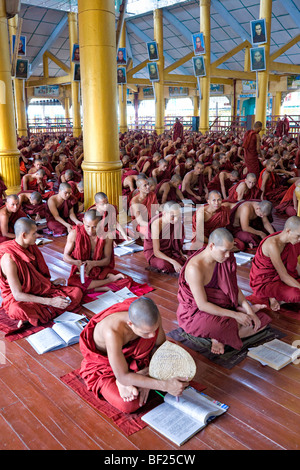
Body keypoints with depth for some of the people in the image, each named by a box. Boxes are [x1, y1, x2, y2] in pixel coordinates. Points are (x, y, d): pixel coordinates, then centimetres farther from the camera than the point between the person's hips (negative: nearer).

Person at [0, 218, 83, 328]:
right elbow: (18, 295, -24)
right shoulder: (9, 258, -21)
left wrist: (51, 282, 5)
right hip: (18, 300, -9)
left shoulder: (31, 247, 3)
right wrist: (50, 301, -26)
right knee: (18, 311, -45)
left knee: (77, 292, -11)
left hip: (40, 291, 9)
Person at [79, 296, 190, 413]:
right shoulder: (113, 331, -42)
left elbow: (160, 345, -8)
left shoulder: (152, 316, -27)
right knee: (130, 405, -29)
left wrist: (148, 378, -20)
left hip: (129, 353, 5)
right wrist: (165, 386, -41)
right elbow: (123, 377, -37)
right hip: (102, 363, -5)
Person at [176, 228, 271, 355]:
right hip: (195, 313, -8)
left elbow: (234, 287, 6)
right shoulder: (195, 268, -29)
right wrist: (235, 315, -25)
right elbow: (203, 305, -27)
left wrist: (248, 310, -8)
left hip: (222, 306, 8)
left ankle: (221, 338, -10)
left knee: (261, 321, -2)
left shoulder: (226, 259, -5)